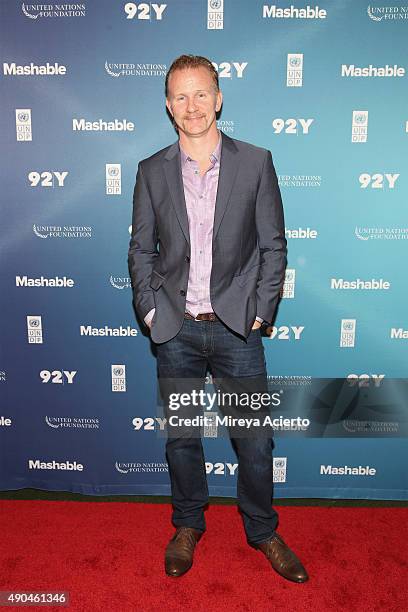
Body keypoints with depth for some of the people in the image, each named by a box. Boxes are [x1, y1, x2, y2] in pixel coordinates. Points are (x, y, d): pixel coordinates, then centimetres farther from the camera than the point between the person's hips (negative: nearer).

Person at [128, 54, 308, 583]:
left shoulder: (255, 162, -1)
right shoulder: (152, 172, 3)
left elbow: (273, 245, 0)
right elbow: (141, 249, 7)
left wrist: (259, 312, -5)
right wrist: (150, 311, -1)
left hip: (237, 327, -1)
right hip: (176, 329, 2)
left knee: (255, 439, 9)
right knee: (181, 437, 15)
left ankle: (262, 531, 34)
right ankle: (187, 525, 38)